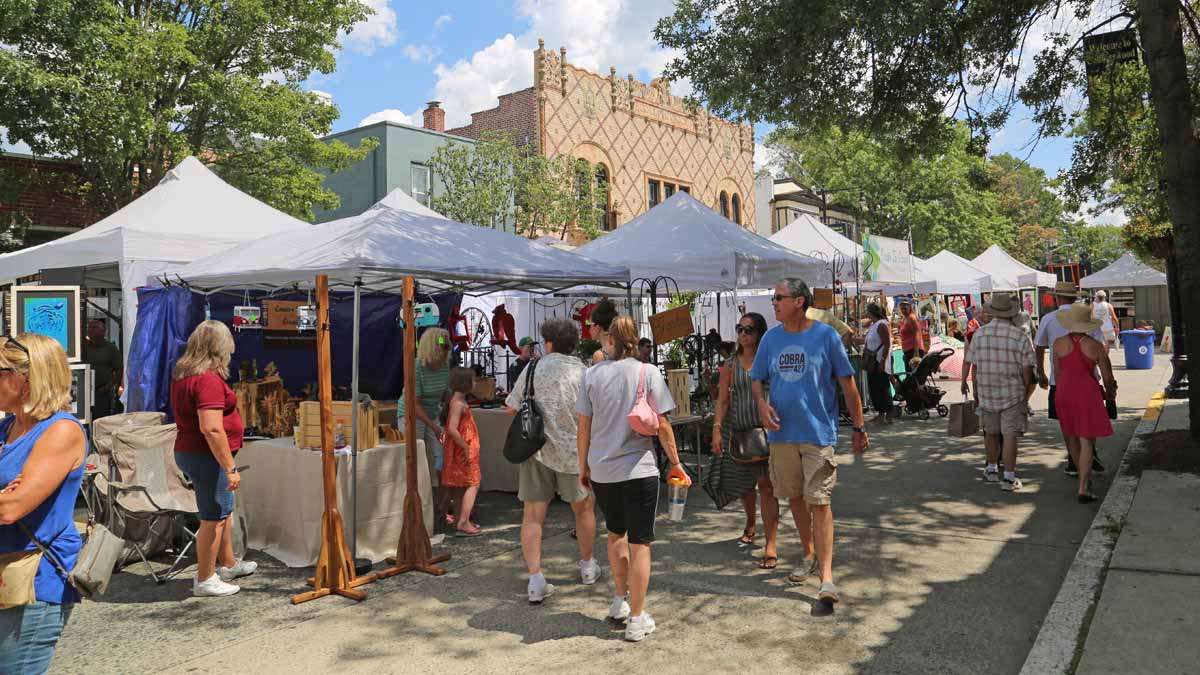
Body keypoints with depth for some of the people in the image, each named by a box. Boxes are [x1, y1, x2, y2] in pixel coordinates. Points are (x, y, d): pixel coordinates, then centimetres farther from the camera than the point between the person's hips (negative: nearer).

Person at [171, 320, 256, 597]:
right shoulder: (209, 380, -23)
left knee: (224, 511, 22)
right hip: (206, 457, -10)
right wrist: (230, 468, -24)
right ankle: (205, 580, 14)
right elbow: (212, 429, -29)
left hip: (187, 450, 10)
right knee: (214, 518, 3)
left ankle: (228, 564, 36)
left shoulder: (182, 374, 9)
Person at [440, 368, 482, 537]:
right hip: (462, 451, -10)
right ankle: (463, 523, -8)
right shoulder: (458, 403, -19)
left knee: (461, 486, 15)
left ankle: (462, 519, 24)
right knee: (473, 485, -7)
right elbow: (452, 429, -27)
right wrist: (466, 447, -21)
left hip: (462, 451, 10)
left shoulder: (457, 399, 11)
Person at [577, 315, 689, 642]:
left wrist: (583, 466, 13)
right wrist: (675, 464, 3)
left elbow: (584, 426, 2)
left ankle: (620, 600, 34)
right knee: (639, 543, 6)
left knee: (615, 533, 24)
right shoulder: (648, 373, -7)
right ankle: (636, 619, 10)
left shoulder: (592, 374, -1)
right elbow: (662, 425, -7)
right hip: (638, 468, -3)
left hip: (601, 469, 3)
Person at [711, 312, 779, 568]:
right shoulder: (730, 365, 6)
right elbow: (723, 400, 5)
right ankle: (750, 524, 43)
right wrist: (717, 429, -6)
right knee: (744, 484, 14)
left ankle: (770, 546, -4)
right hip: (738, 430, 3)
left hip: (766, 429, -3)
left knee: (766, 485, -7)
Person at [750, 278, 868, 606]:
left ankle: (826, 576, -6)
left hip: (818, 431, -4)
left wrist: (859, 427, 1)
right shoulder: (770, 338, 6)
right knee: (795, 497, 15)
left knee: (819, 501, -9)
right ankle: (809, 555, 35)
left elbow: (848, 384, -1)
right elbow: (757, 380, 13)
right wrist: (762, 404, -9)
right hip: (782, 432, 5)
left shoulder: (825, 335, -5)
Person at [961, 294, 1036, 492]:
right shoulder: (1020, 336, -9)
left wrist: (975, 390, 16)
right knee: (1010, 434, -1)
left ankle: (991, 469, 32)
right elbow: (1027, 369, -8)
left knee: (991, 432, 18)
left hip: (986, 393, 3)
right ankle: (1009, 477, -2)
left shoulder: (979, 334, -1)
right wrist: (1027, 393, 5)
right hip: (1013, 393, -3)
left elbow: (972, 364, 4)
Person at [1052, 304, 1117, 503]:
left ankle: (1084, 476, 34)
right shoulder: (1096, 345, -5)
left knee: (1072, 436, 19)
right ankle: (1083, 488, -7)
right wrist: (1110, 394, 20)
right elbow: (1107, 377, 1)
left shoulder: (1059, 343, -2)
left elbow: (1058, 372, 5)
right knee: (1087, 441, -1)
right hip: (1088, 392, -2)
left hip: (1065, 390, 2)